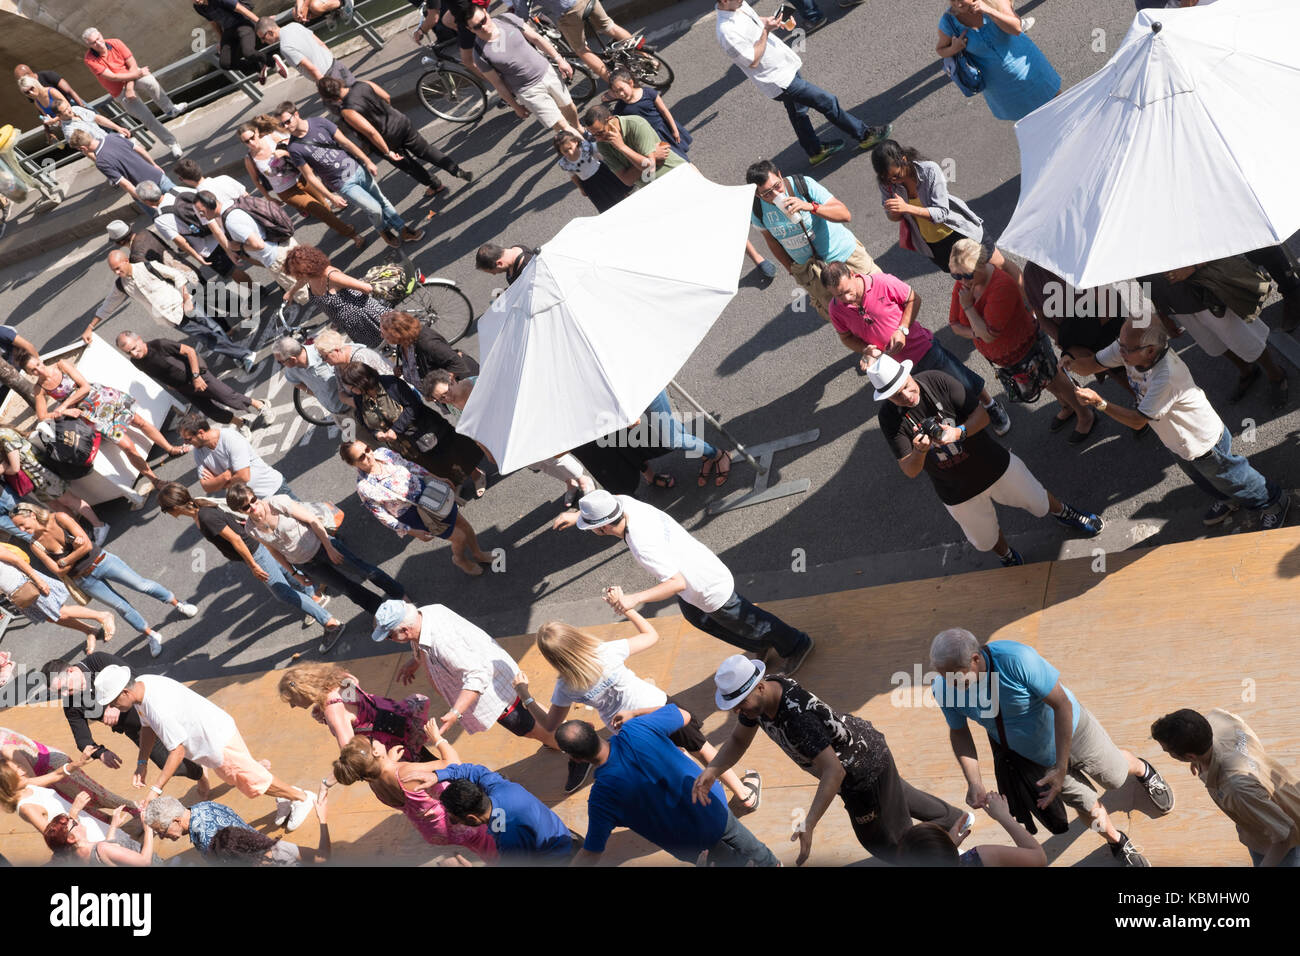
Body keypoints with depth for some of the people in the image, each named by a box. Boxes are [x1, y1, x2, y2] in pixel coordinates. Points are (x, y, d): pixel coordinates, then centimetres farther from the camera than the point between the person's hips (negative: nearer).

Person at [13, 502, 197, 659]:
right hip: (83, 579, 2)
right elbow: (59, 572, -9)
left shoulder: (59, 519, -18)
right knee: (121, 607, 5)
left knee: (143, 585, -2)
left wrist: (64, 561, -13)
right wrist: (76, 548, -15)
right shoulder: (36, 545, -9)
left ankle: (178, 603, 21)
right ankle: (151, 635, 23)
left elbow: (86, 545, -19)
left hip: (99, 561, -2)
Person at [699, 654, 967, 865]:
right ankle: (952, 817, 59)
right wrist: (711, 772, -22)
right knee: (893, 792, 36)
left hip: (865, 769, -9)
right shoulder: (758, 695, -16)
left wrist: (808, 825, -53)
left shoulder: (798, 717, -44)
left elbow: (834, 771, -47)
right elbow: (738, 741, -3)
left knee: (884, 841, 12)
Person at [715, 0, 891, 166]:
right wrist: (766, 31, -27)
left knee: (798, 111, 25)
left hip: (785, 64, 9)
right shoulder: (727, 32, -31)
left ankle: (815, 150, 44)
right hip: (778, 79, -9)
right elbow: (753, 61, -26)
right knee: (827, 102, -1)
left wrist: (767, 20, 1)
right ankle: (864, 135, 14)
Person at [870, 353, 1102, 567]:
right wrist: (919, 452, -43)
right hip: (958, 493, 0)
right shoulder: (890, 418, -21)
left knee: (1039, 502, 20)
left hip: (994, 465, 0)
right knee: (986, 540, 19)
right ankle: (1008, 558, 53)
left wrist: (958, 433, -36)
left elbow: (982, 415, -16)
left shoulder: (937, 381, -21)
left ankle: (1064, 513, 54)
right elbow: (910, 471, -21)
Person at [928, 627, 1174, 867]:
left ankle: (1143, 770, 59)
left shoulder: (1017, 659, -43)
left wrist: (1061, 769, -30)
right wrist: (974, 784, -22)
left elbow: (1062, 704, -32)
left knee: (1115, 776, 22)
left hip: (1070, 730, -3)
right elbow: (958, 732, -10)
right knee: (1085, 804, 16)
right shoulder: (944, 688, -28)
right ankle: (1117, 843, 48)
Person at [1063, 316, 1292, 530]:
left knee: (1229, 478, 20)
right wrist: (1073, 363, -33)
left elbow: (1138, 420, -39)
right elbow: (1093, 364, -12)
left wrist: (1100, 403, -46)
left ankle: (1274, 501, 46)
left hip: (1204, 443, -8)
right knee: (1200, 478, 33)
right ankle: (1229, 501, 62)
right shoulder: (1130, 348, -23)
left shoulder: (1167, 377, -45)